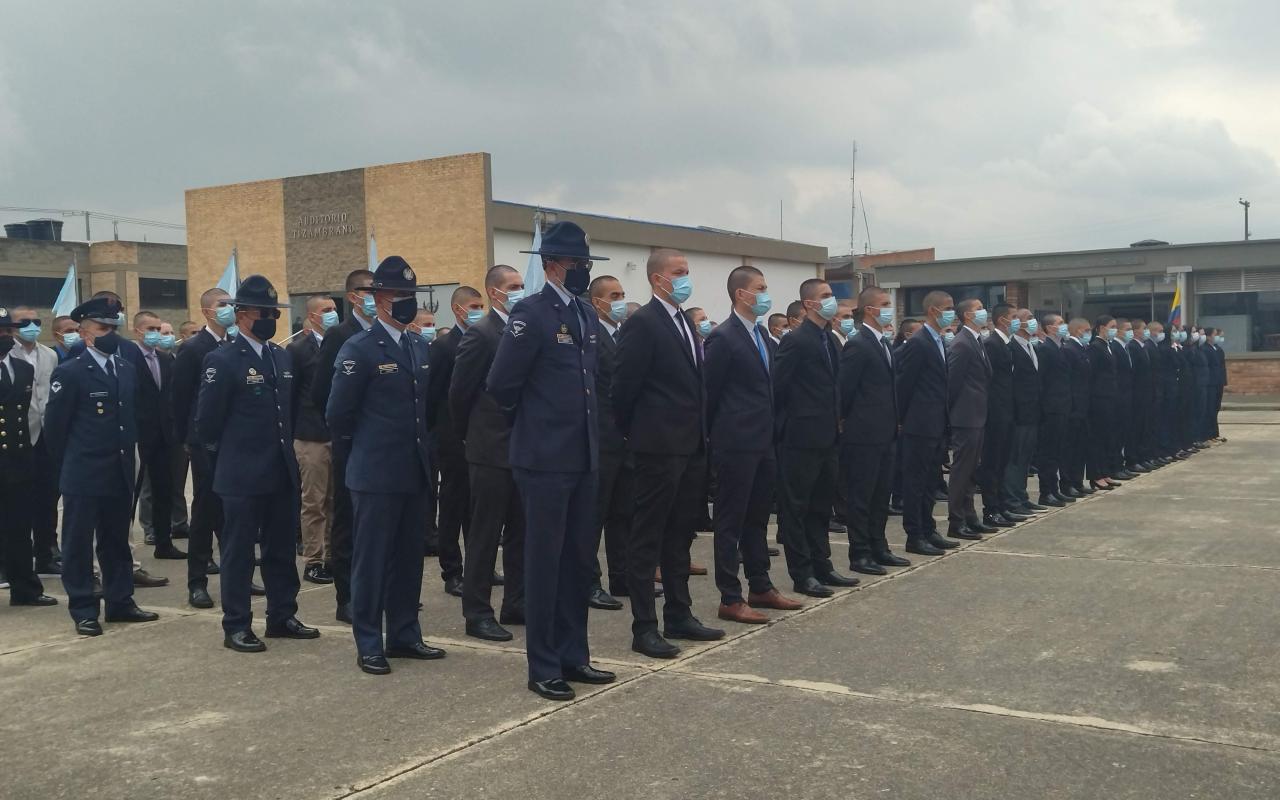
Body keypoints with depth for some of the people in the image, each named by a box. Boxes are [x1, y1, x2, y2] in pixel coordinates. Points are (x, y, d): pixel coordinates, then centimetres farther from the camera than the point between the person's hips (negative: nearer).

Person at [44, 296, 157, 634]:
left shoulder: (126, 369, 9)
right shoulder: (69, 372, -10)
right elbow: (55, 425, -6)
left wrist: (127, 453, 13)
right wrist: (70, 463, 1)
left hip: (120, 473, 6)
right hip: (84, 476, -6)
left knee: (117, 542, 14)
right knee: (78, 544, 4)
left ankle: (120, 603, 23)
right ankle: (84, 611, 12)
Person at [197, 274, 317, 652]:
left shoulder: (283, 357, 10)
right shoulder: (222, 360, -11)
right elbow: (207, 421, -8)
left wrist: (285, 447, 14)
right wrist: (227, 450, 4)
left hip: (282, 472, 6)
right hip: (242, 476, -6)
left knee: (281, 549, 14)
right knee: (239, 551, 4)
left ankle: (282, 616, 26)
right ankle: (236, 627, 13)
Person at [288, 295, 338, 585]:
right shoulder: (298, 349, -2)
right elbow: (290, 395, -2)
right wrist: (293, 434, -5)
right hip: (312, 437, -4)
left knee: (335, 502, 9)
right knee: (314, 503, 0)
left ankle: (331, 557, 18)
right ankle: (313, 562, 8)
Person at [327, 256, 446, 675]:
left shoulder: (420, 346, 12)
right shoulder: (359, 349, -10)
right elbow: (337, 415, -8)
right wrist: (365, 444, 5)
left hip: (415, 471, 7)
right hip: (376, 474, -6)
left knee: (409, 557, 13)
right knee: (371, 560, 2)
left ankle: (404, 635, 24)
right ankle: (368, 645, 11)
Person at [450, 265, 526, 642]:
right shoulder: (480, 334, -11)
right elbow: (459, 392, -8)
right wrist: (472, 436, 3)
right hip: (492, 451, -7)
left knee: (519, 532, 13)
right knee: (484, 535, 1)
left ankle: (515, 603, 23)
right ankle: (477, 613, 8)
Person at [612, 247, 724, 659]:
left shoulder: (684, 323, 15)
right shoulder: (642, 324, -12)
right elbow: (624, 386, -13)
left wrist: (701, 433, 14)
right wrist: (634, 433, -3)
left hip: (691, 445, 9)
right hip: (659, 446, -9)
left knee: (680, 535, 15)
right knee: (648, 538, -1)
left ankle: (679, 616, 25)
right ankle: (644, 628, 5)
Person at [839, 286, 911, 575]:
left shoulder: (883, 343, 15)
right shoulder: (857, 345, -14)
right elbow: (845, 388, -15)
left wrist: (894, 421, 14)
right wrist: (848, 420, -5)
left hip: (884, 433, 9)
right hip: (864, 434, -9)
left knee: (881, 495, 14)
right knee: (862, 496, -1)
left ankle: (878, 548, 23)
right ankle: (859, 554, 5)